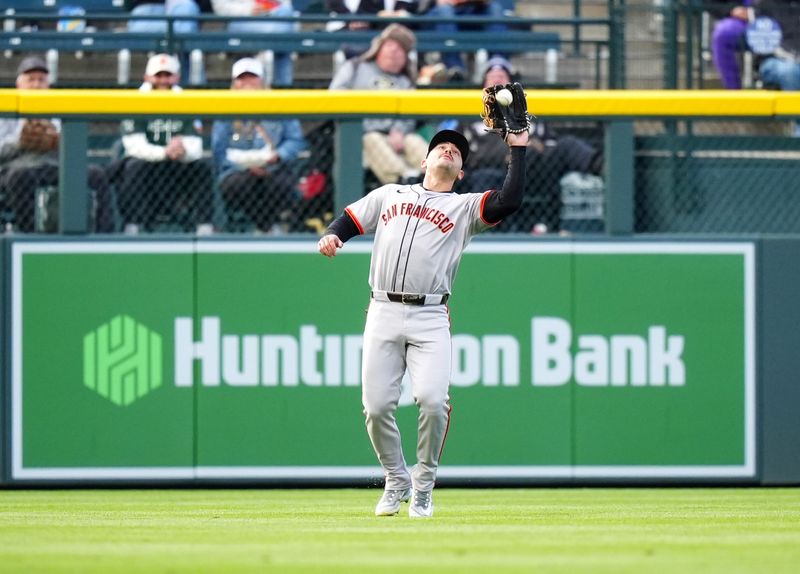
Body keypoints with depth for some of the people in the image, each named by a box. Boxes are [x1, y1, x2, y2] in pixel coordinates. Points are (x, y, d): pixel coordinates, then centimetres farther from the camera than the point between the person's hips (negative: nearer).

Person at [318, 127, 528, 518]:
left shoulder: (465, 207, 13)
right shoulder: (389, 195, 21)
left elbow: (510, 201, -3)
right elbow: (350, 219, 19)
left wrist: (518, 149, 1)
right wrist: (331, 236, -3)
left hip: (429, 319, -2)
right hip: (383, 313, 2)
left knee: (432, 400, -19)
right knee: (377, 406, -6)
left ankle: (423, 485, 1)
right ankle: (396, 481, 16)